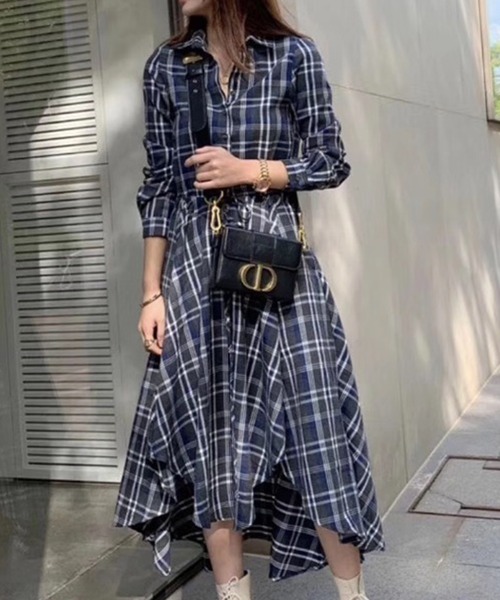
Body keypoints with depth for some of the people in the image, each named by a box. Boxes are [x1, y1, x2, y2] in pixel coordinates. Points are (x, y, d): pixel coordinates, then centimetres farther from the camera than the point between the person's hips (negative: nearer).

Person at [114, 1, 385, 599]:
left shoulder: (294, 55, 3)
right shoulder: (165, 66, 8)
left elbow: (332, 162, 5)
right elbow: (158, 186, 7)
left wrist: (250, 170, -10)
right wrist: (152, 292, 3)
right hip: (195, 267, 2)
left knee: (313, 421, 0)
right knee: (210, 438, 5)